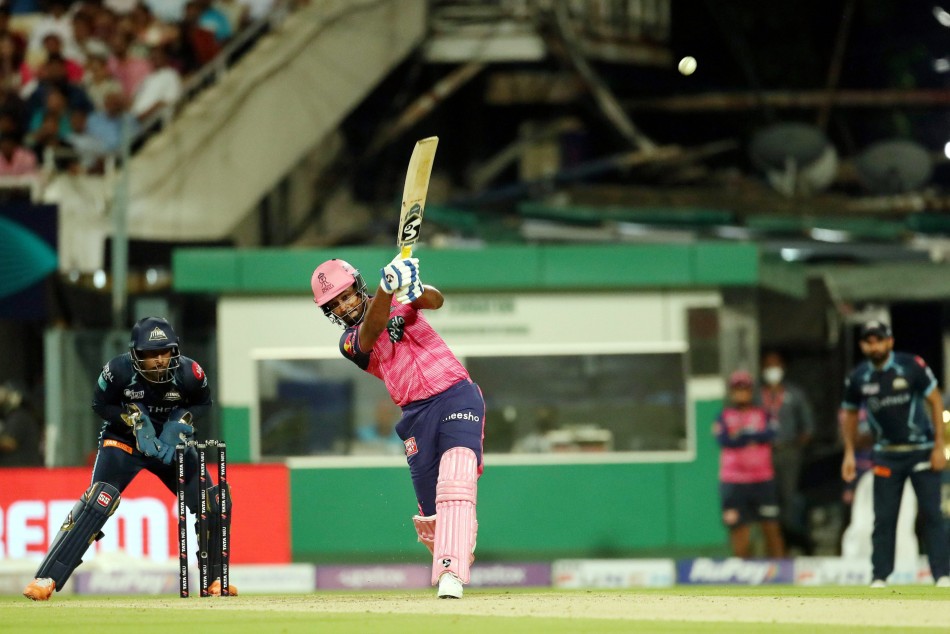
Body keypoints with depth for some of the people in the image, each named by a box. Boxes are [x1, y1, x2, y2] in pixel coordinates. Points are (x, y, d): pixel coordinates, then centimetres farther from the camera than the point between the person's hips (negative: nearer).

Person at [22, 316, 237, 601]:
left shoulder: (189, 372, -21)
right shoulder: (119, 371, -26)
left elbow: (203, 403, 0)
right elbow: (100, 404, -8)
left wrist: (180, 423, -18)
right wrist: (134, 422, -22)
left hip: (171, 442, 3)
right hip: (123, 440, -3)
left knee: (214, 503, -5)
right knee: (96, 504, -22)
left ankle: (215, 578, 18)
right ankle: (46, 579, -21)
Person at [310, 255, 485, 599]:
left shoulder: (400, 302, 7)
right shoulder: (351, 342, 5)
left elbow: (435, 300, -14)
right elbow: (372, 332, -18)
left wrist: (414, 290, -38)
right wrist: (387, 288, -36)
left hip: (457, 396, -3)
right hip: (416, 414, 3)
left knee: (455, 486, -23)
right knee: (430, 514, 2)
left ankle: (451, 573, -31)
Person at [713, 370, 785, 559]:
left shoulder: (763, 414, 10)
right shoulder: (724, 417, 7)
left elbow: (770, 435, -10)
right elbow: (725, 440, -10)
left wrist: (742, 434, -11)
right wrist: (754, 436, -7)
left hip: (763, 480, 1)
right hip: (734, 482, -1)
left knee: (771, 526, 0)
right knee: (739, 528, -3)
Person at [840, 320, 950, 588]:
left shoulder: (912, 366, -11)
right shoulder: (858, 378, -2)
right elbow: (848, 413, 13)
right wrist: (849, 454, 6)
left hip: (922, 451, -2)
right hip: (886, 455, 2)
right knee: (883, 518, -1)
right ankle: (879, 578, 3)